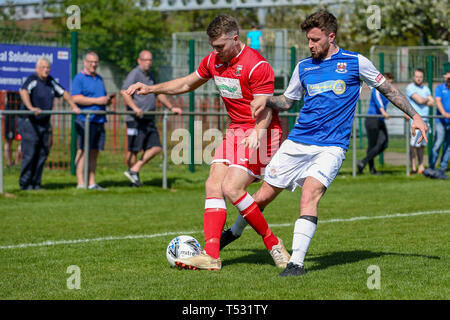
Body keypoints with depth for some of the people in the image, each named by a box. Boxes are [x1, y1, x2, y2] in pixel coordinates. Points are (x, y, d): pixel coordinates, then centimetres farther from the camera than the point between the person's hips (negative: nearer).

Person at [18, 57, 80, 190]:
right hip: (29, 123, -7)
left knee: (42, 154, 6)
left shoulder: (50, 81, 11)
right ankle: (25, 184, -1)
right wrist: (31, 108, -45)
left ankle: (36, 183, 12)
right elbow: (23, 91, -31)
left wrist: (74, 107, 14)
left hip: (44, 123, 7)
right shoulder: (32, 80, -12)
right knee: (29, 154, -9)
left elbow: (64, 93, 23)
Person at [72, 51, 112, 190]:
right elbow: (76, 98, -15)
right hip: (85, 120, -7)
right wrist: (97, 101, -16)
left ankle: (92, 183, 12)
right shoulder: (79, 78, -3)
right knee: (83, 151, -6)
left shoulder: (99, 78, 21)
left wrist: (107, 99, 6)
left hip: (99, 120, 7)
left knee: (94, 153, 8)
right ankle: (81, 183, -5)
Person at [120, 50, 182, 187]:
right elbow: (124, 92, -20)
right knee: (133, 149, -3)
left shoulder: (150, 75, 21)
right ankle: (134, 177, 6)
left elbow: (159, 94, 33)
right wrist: (135, 108, -30)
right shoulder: (134, 74, -6)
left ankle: (134, 170, 4)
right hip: (136, 119, -8)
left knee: (156, 148, 0)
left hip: (149, 119, 8)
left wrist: (171, 107, 29)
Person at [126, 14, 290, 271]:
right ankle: (211, 255, -12)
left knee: (231, 187, -19)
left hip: (261, 133, -8)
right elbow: (186, 84, 23)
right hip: (235, 131, 8)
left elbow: (265, 110, -22)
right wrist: (151, 89, 15)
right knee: (213, 185, -7)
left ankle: (273, 243, -4)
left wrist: (257, 133, -40)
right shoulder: (213, 61, 6)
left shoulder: (257, 66, -19)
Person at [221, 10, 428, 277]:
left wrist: (414, 116, 11)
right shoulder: (303, 67, 12)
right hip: (297, 142, 4)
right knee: (263, 196, 4)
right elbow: (287, 101, 22)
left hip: (331, 147, -3)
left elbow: (387, 89, 13)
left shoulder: (356, 62, 2)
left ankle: (297, 262, -26)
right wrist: (267, 101, 1)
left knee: (310, 195, -26)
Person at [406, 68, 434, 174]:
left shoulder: (425, 88, 18)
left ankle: (421, 166, 12)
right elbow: (420, 100, -15)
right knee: (414, 144, -10)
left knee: (422, 144, 7)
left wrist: (423, 101, -7)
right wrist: (427, 99, 5)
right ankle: (413, 167, -7)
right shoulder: (410, 88, -4)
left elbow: (432, 103, 8)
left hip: (425, 119, 6)